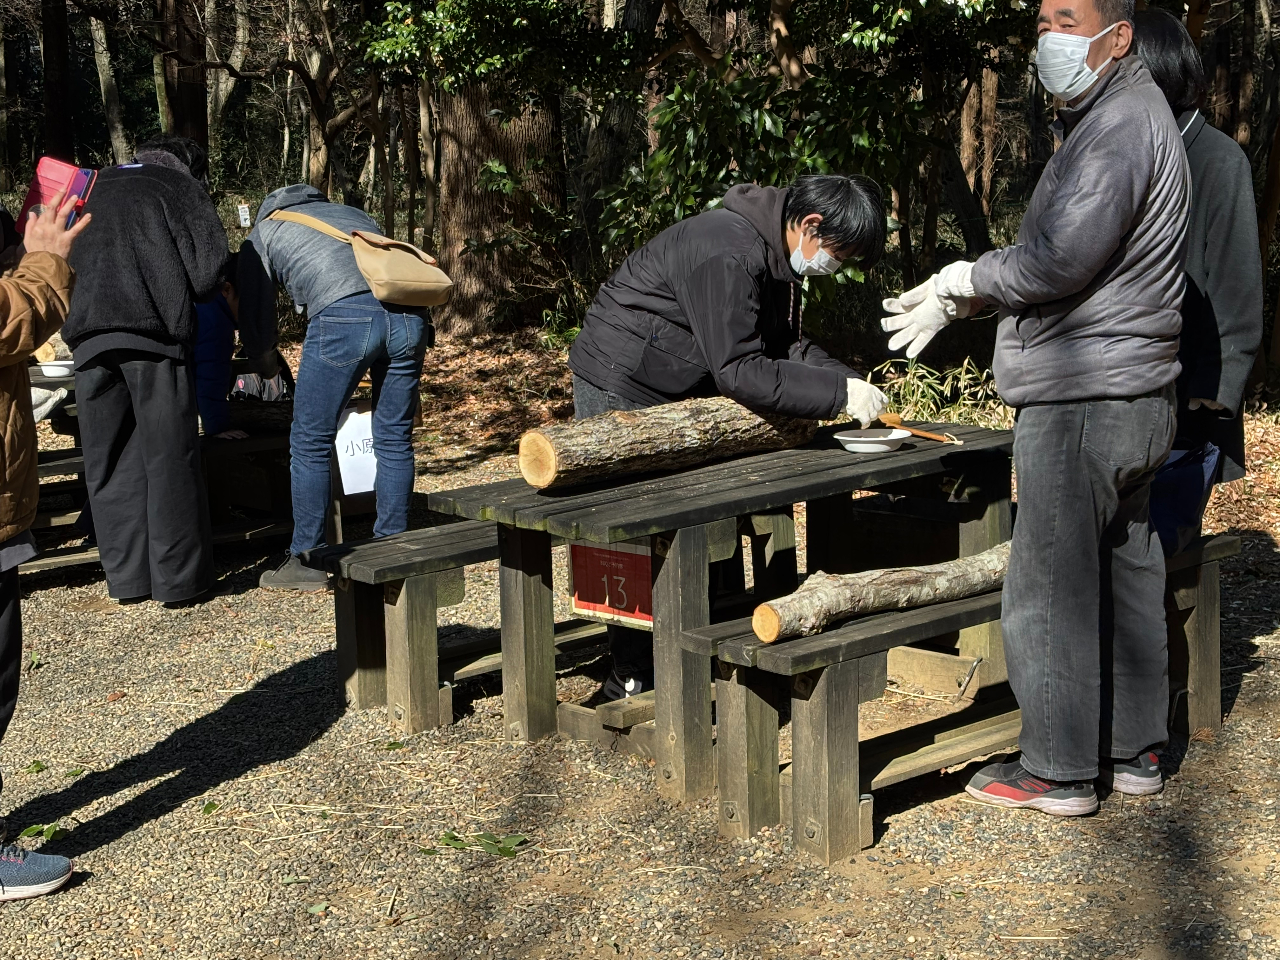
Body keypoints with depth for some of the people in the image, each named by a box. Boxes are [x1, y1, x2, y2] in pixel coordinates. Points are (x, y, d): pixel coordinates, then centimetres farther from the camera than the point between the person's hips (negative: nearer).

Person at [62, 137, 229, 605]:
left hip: (88, 336, 4)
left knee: (109, 462, 9)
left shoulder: (91, 189, 26)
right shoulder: (183, 186, 12)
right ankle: (178, 578, 4)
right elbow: (208, 266, 2)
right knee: (170, 459, 2)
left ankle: (126, 576, 11)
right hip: (154, 334, -4)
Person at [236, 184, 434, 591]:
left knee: (310, 443, 7)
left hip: (344, 316, -5)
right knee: (394, 439, 15)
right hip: (409, 313, 5)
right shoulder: (352, 214, 39)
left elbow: (255, 317, 30)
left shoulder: (262, 234, 27)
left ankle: (307, 561, 13)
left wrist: (264, 357, 53)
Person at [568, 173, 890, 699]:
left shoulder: (776, 253, 3)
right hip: (619, 392, -10)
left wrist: (852, 385, -10)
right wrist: (839, 393, -30)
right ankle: (633, 680, 2)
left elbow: (789, 347, 6)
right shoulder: (727, 254, -29)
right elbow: (739, 372, -32)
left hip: (673, 394, 10)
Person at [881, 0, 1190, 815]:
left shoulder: (1119, 126, -16)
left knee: (1051, 586, -3)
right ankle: (1134, 749, 23)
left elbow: (1059, 261, -23)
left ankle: (1060, 770, 4)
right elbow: (1056, 255, 21)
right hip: (1137, 400, 11)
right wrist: (961, 297, 15)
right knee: (1128, 575, 14)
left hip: (1082, 403, -11)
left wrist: (970, 279, -7)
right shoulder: (1120, 117, 18)